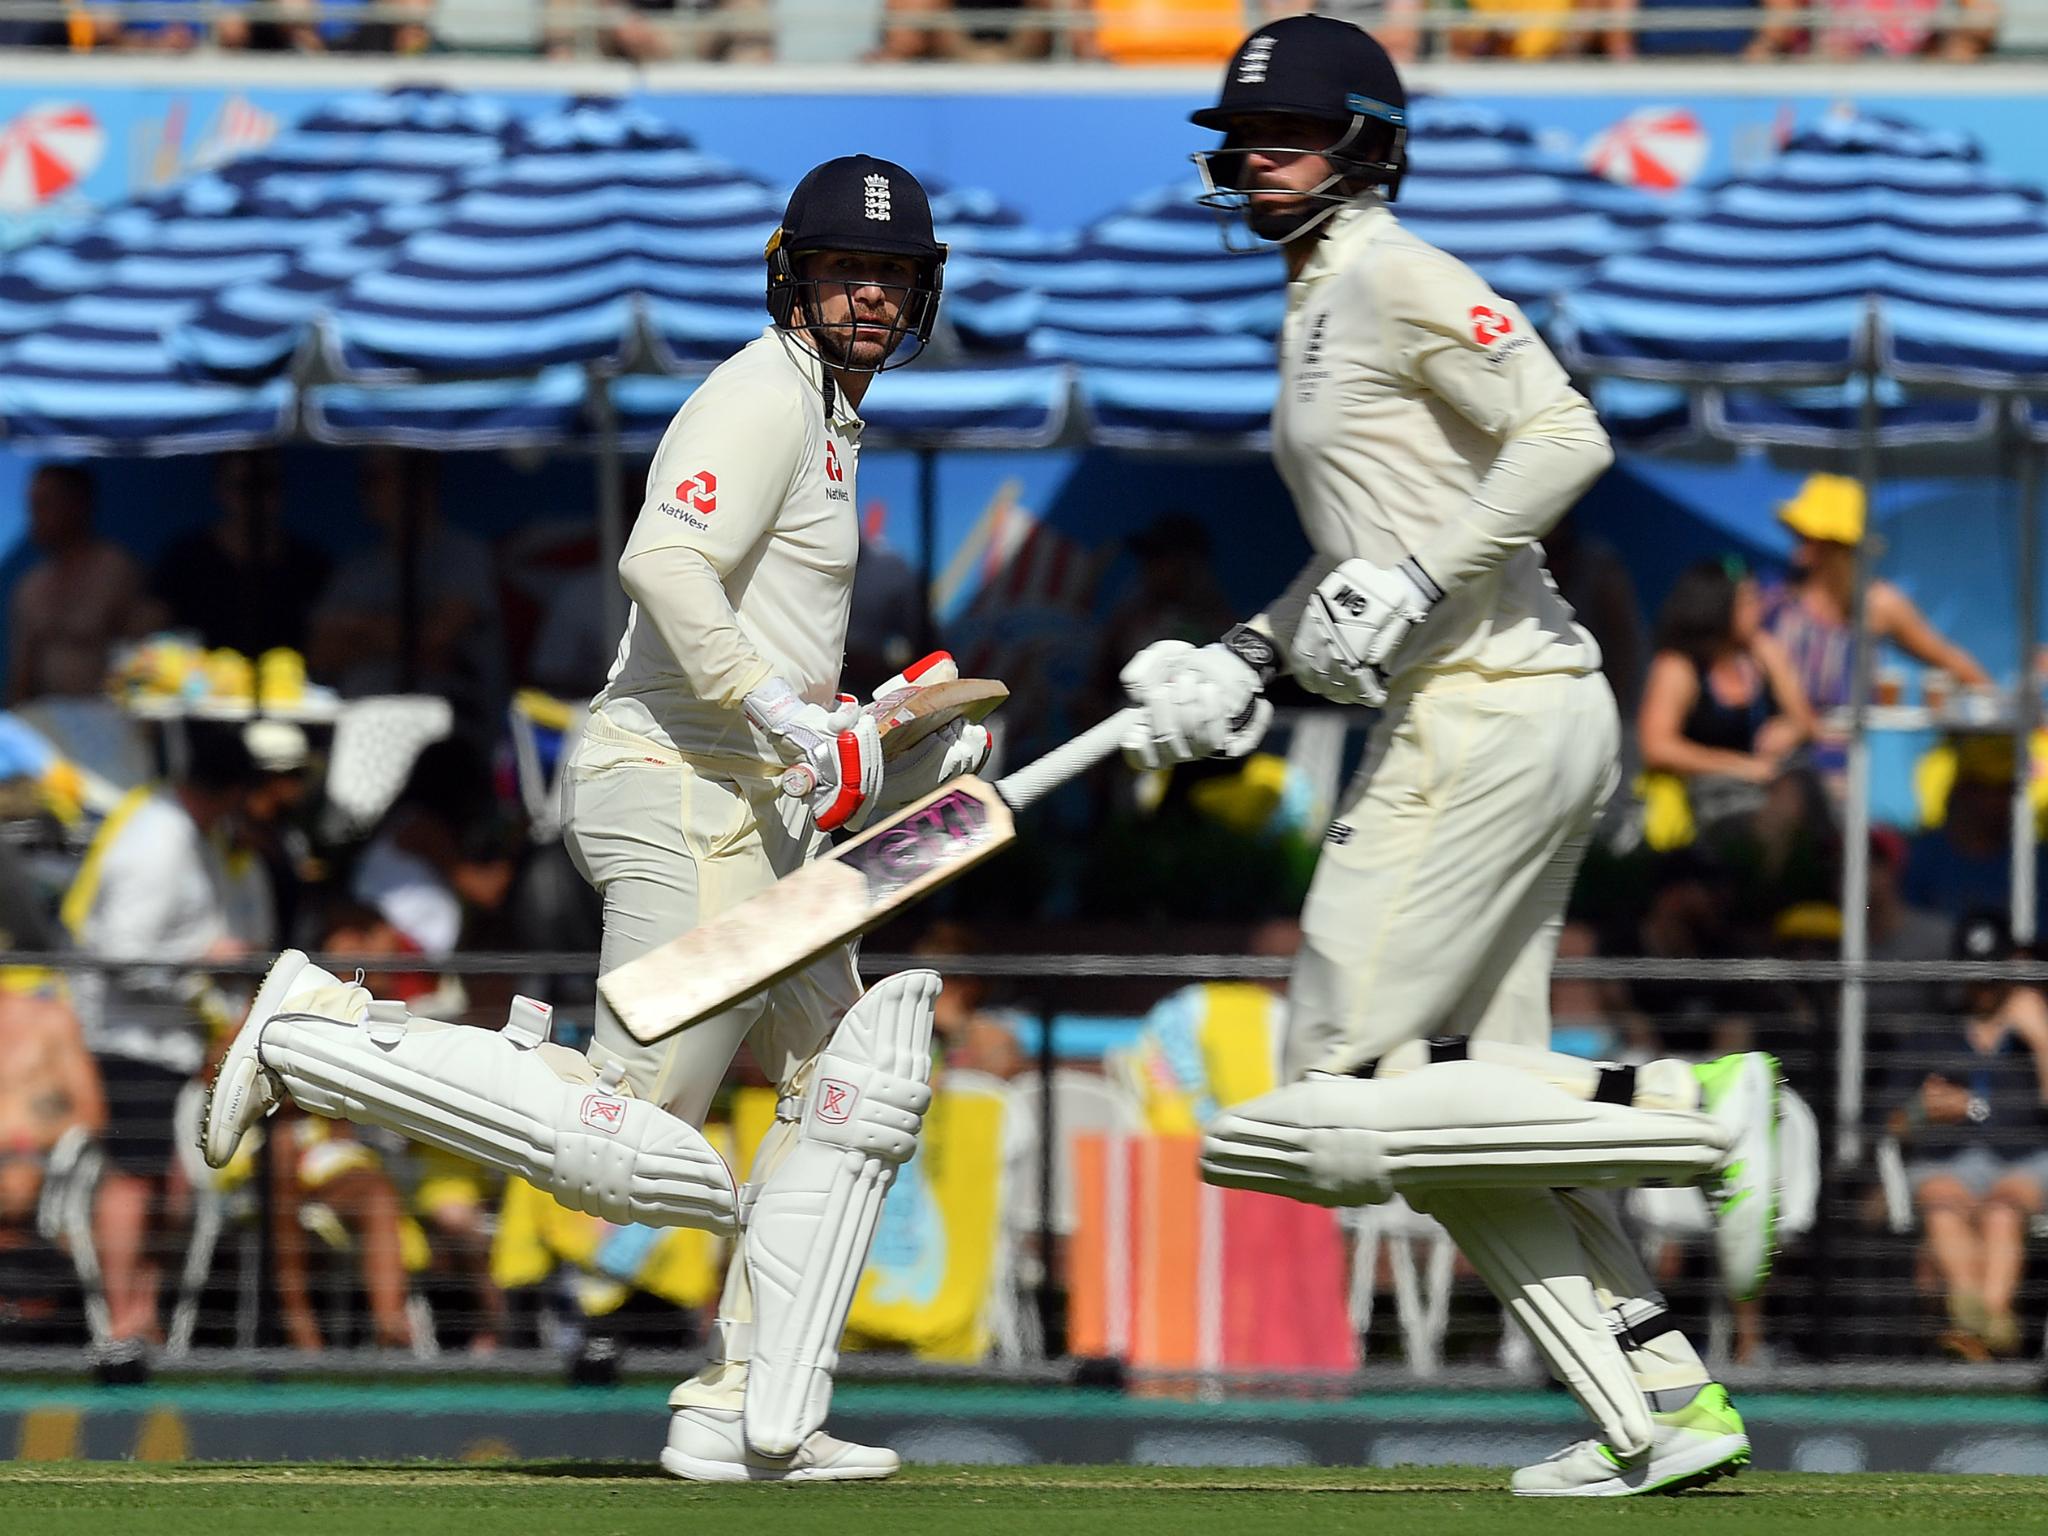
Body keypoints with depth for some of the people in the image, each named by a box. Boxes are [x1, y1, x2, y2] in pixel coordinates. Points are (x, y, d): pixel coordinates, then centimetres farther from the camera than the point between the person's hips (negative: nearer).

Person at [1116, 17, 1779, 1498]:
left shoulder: (1401, 279, -8)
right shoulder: (1319, 307, 21)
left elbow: (1564, 438, -20)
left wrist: (1413, 586, -22)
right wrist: (1242, 659, 16)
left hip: (1494, 707, -10)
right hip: (1535, 718, 10)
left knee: (1347, 1100, -11)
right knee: (1468, 1104, 10)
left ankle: (1700, 1108, -13)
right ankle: (1666, 1408, 7)